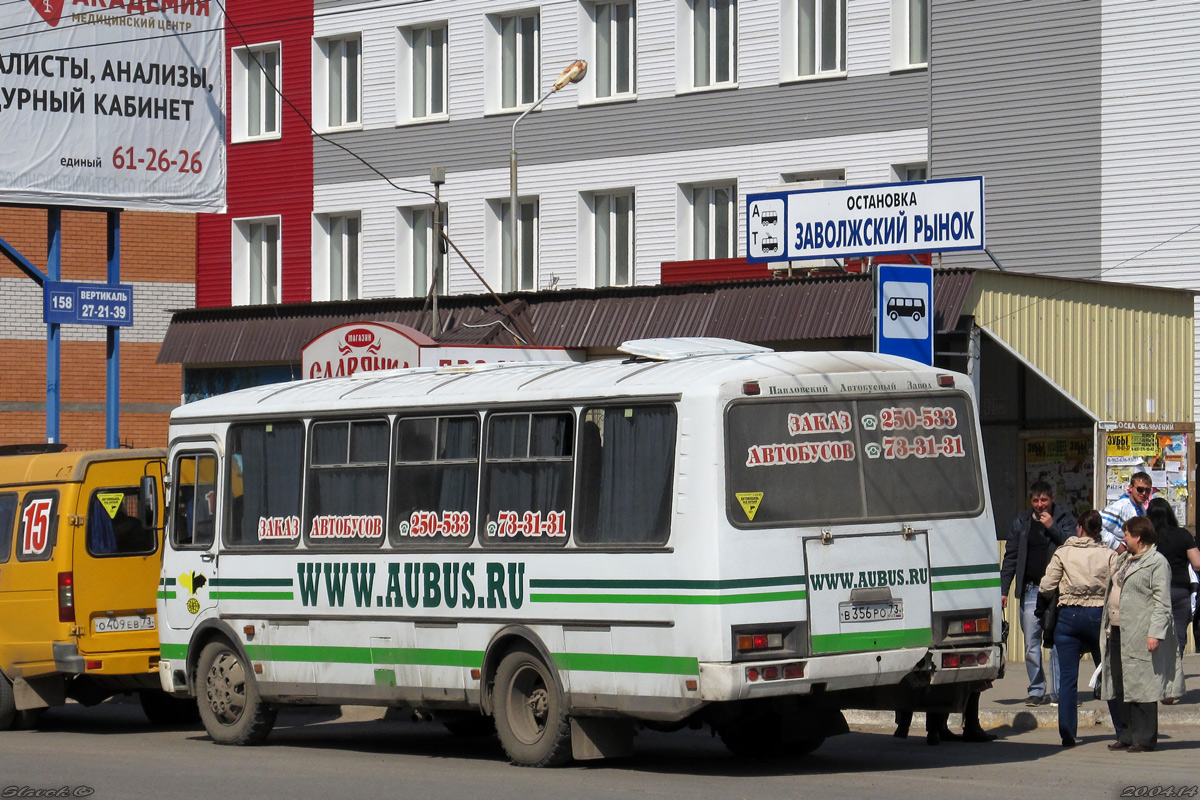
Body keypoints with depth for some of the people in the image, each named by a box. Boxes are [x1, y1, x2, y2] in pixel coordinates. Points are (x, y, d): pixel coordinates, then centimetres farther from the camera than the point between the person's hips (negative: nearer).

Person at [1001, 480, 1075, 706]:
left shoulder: (1064, 518, 5)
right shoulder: (1021, 522, 12)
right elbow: (1010, 557, 14)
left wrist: (1052, 527, -13)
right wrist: (1003, 589, 8)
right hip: (1030, 590, 3)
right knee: (1031, 644, 2)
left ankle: (1057, 692, -1)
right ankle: (1036, 690, 10)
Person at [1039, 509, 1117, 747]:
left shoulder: (1062, 553, -1)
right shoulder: (1109, 555, -1)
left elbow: (1046, 586, -3)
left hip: (1068, 616, 0)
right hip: (1099, 615, 1)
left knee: (1067, 678, 2)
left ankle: (1067, 734, -4)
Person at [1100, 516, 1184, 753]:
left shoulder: (1157, 563, -8)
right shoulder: (1123, 560, 20)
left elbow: (1162, 603, -13)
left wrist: (1155, 633, -21)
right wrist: (1107, 627, 19)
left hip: (1140, 635, -9)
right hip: (1117, 631, 9)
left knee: (1141, 687, -6)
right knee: (1121, 687, 10)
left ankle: (1144, 738, -2)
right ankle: (1127, 736, 16)